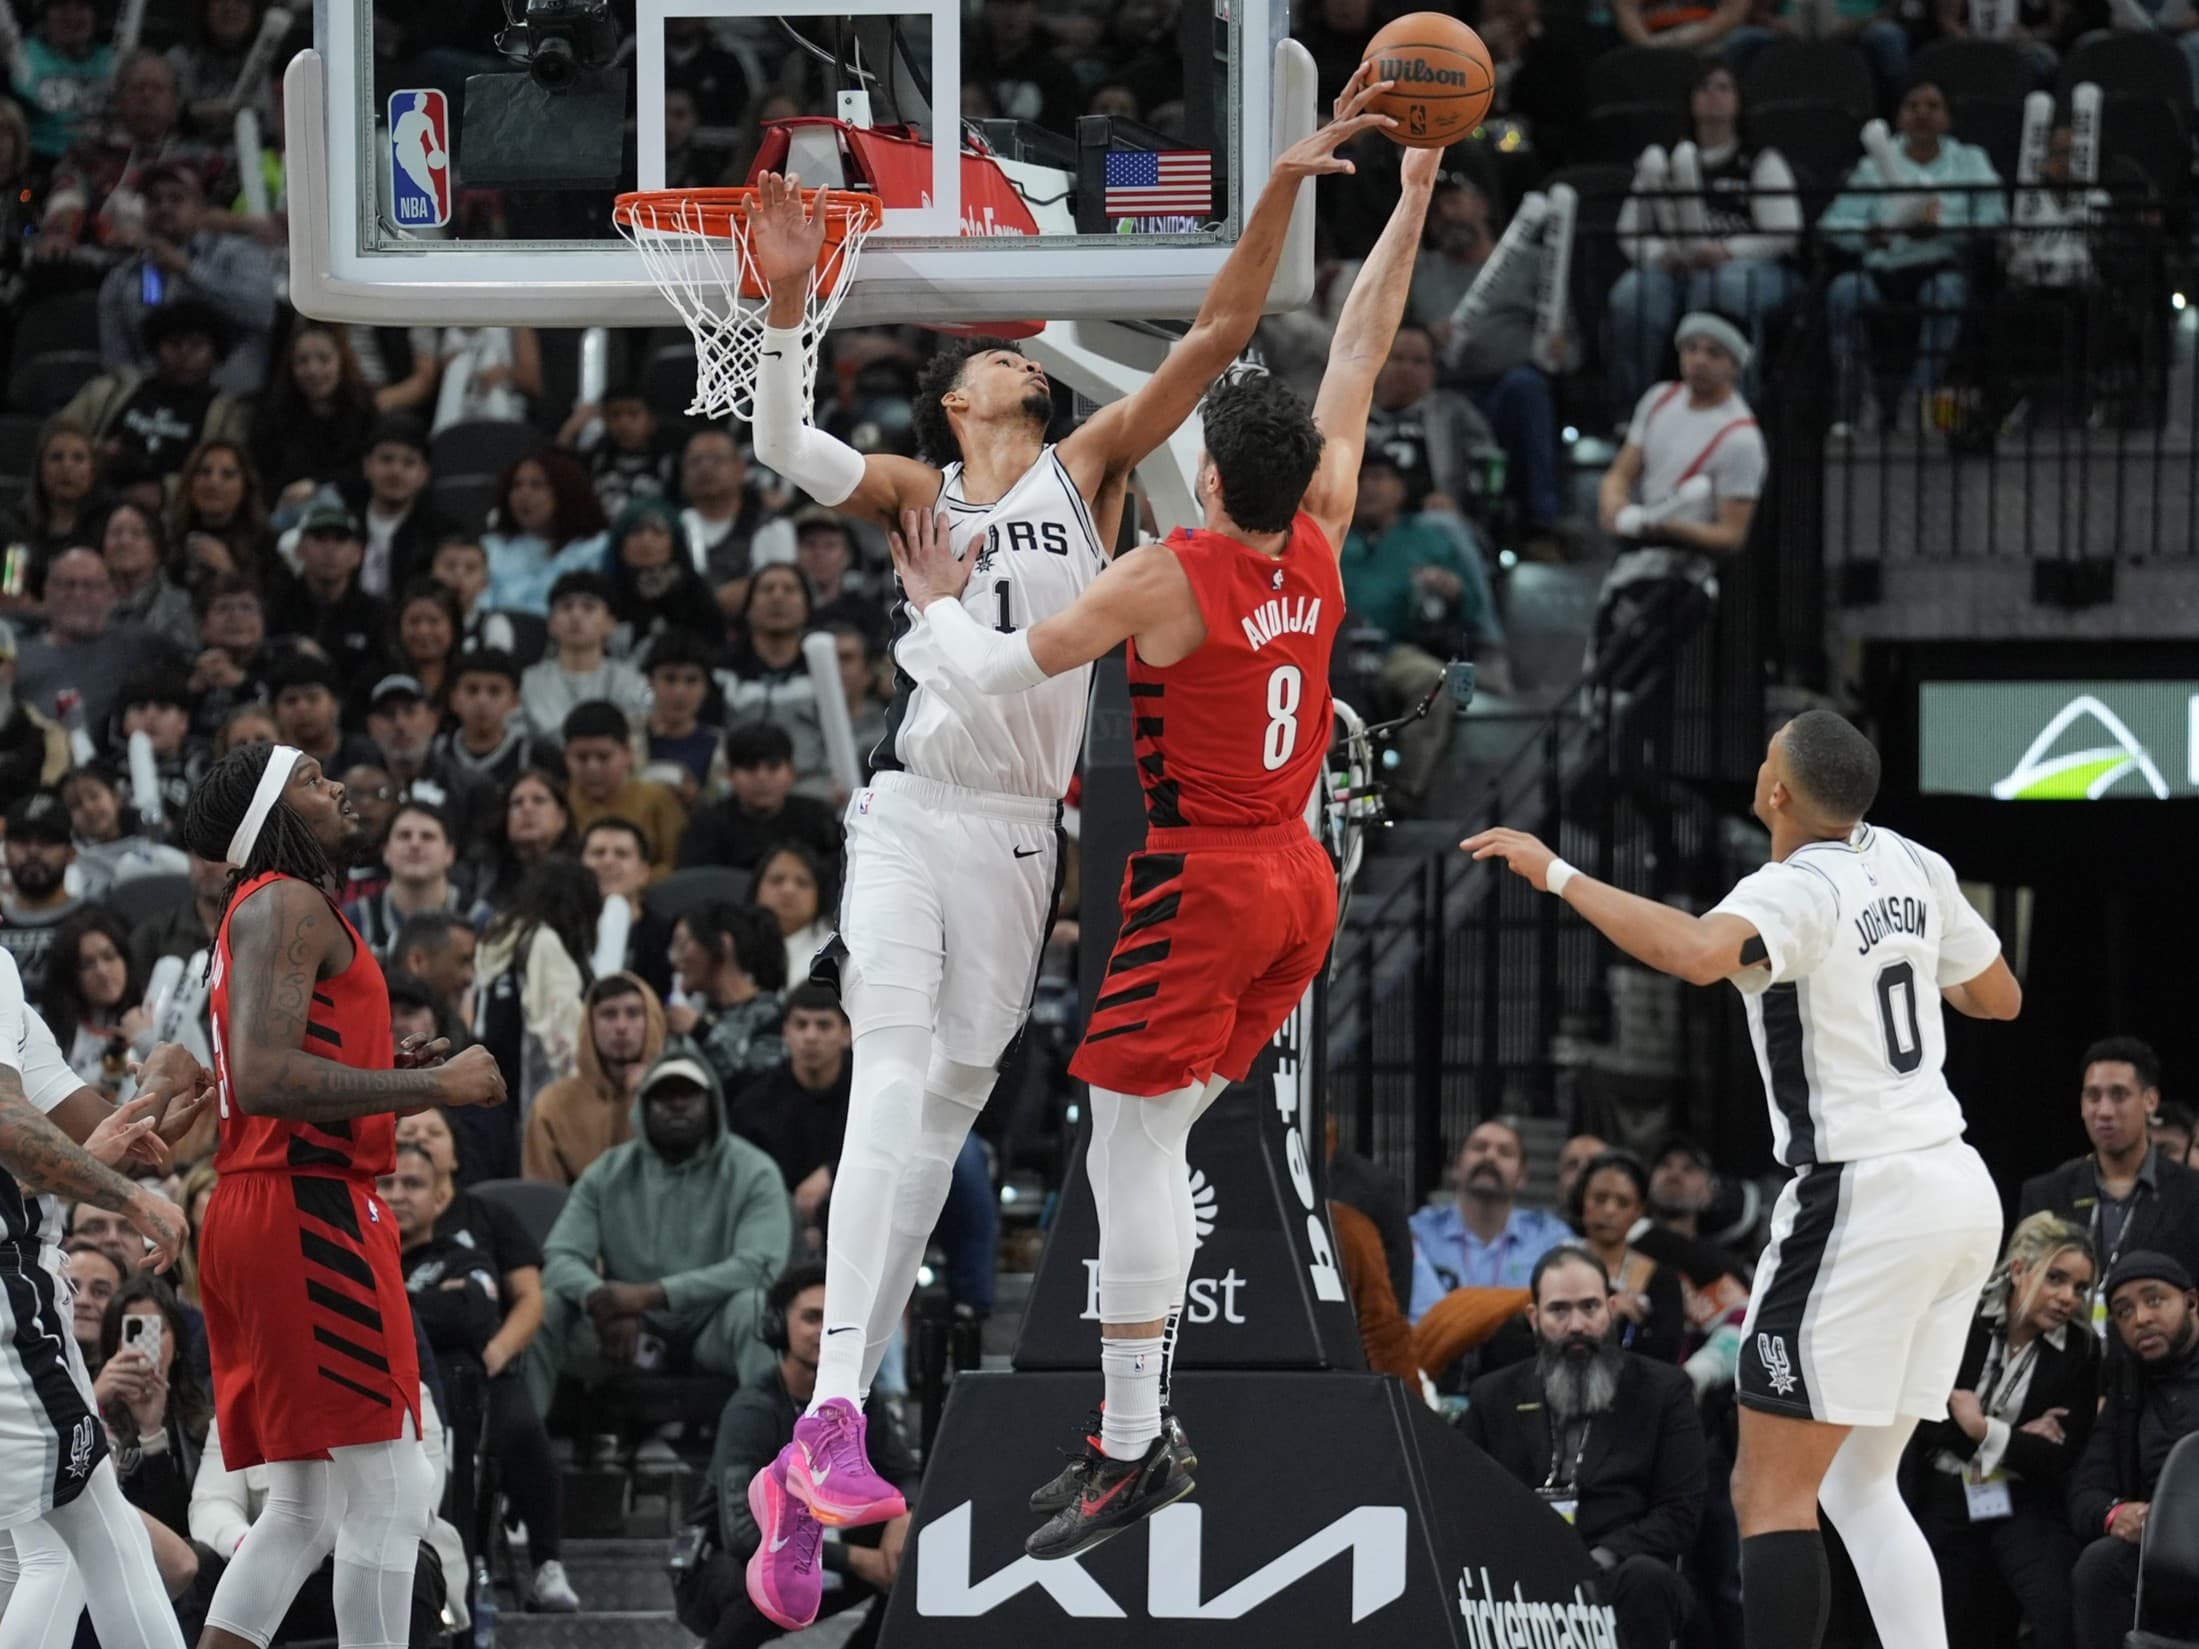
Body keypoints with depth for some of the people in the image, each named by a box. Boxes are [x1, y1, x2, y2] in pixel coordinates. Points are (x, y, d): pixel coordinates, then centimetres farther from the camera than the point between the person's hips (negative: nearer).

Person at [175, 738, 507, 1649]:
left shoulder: (267, 911, 22)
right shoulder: (290, 906, -9)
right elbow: (262, 1079, -23)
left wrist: (386, 1073, 18)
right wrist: (432, 1086, -19)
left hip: (253, 1212, 10)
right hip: (308, 1208, -10)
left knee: (303, 1507, 11)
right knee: (388, 1494, -8)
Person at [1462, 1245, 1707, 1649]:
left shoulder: (1663, 1391, 12)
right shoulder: (1493, 1398, 20)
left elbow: (1679, 1515, 3)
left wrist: (1600, 1560, -14)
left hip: (1613, 1576, -1)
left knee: (1644, 1578, -37)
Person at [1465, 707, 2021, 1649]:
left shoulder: (1797, 892, -15)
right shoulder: (1912, 868, 8)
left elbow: (1697, 953, -37)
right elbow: (1999, 998, 22)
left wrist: (1558, 874, -28)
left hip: (1862, 1202, -8)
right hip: (1959, 1190, 8)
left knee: (1771, 1493, -6)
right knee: (1860, 1488, 17)